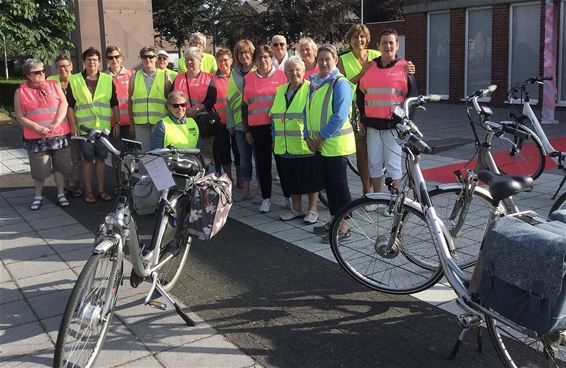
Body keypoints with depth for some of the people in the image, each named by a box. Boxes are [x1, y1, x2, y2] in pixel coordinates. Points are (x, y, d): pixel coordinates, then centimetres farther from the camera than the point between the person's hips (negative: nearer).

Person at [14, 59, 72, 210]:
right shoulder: (21, 92, 2)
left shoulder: (54, 85, 6)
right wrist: (37, 127, -15)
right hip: (36, 138, -1)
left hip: (59, 135, 1)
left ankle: (61, 194, 21)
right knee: (39, 170, 3)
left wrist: (55, 124, -15)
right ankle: (38, 196, 20)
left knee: (60, 166, 8)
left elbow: (64, 104, -2)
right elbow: (20, 117, 0)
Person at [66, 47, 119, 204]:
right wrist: (73, 125, -4)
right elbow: (70, 105, 2)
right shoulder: (74, 80, 3)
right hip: (84, 127, -1)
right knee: (87, 159, 3)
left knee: (101, 158, 8)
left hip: (104, 127, 2)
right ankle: (88, 191, 11)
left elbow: (114, 104, 10)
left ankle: (101, 190, 16)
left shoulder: (108, 80, 8)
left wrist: (117, 123, 4)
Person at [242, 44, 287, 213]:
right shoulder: (248, 78, 10)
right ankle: (266, 198, 15)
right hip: (257, 128, 2)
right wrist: (246, 130, 8)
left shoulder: (281, 75, 3)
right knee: (262, 162, 6)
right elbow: (244, 105, 12)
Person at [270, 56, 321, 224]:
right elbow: (274, 116, 20)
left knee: (310, 178, 3)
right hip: (285, 145, 6)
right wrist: (275, 139, 16)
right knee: (291, 178, 12)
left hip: (306, 145, -6)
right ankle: (296, 209, 26)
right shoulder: (280, 90, 14)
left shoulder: (311, 89, -5)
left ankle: (312, 210, 16)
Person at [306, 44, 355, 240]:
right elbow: (309, 111, 15)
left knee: (339, 185, -2)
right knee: (328, 183, 14)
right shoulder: (314, 82, 12)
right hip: (320, 143, 8)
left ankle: (343, 226, 6)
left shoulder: (340, 83, -11)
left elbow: (340, 116, -18)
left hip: (336, 143, -8)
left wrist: (322, 137, -15)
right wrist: (308, 136, 4)